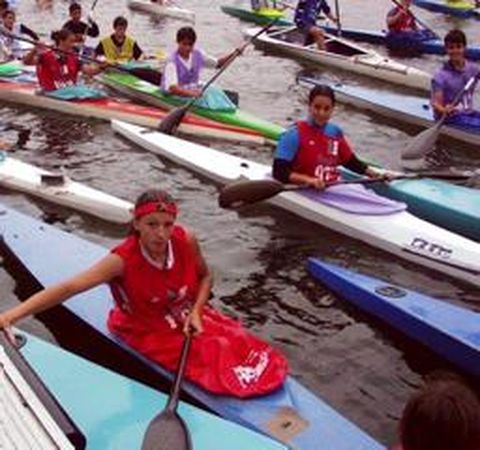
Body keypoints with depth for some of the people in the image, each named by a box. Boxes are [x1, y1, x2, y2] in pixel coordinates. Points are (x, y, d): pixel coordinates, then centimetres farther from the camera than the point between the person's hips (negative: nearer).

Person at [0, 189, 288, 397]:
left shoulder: (186, 241, -19)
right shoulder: (123, 260, -30)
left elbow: (205, 276, 2)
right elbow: (69, 287, -39)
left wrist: (196, 312, -15)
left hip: (188, 315, 4)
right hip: (149, 331, -4)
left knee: (237, 343, -8)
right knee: (218, 357, -15)